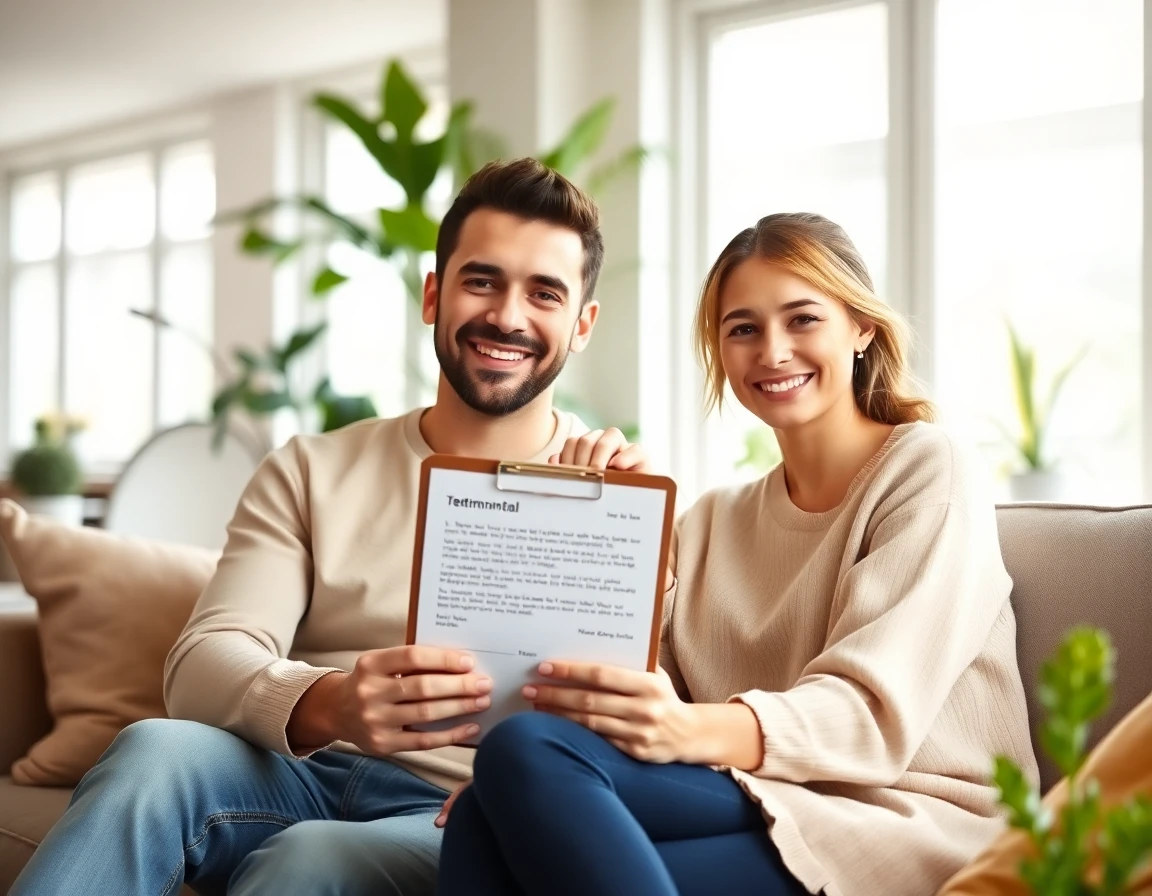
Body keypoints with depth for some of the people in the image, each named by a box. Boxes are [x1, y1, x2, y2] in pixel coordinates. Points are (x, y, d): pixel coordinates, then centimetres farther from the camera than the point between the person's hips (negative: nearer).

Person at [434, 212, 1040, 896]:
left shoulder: (924, 466, 3)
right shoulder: (710, 524, 22)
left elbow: (874, 710, -12)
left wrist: (692, 732, -31)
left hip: (908, 830, -4)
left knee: (526, 751, -25)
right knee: (489, 821, -27)